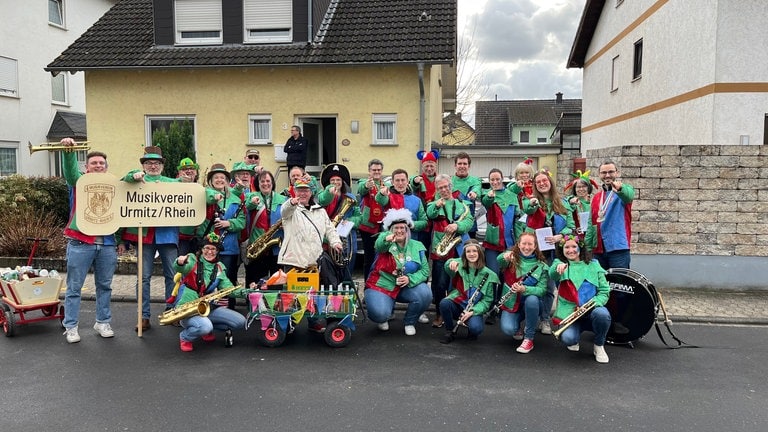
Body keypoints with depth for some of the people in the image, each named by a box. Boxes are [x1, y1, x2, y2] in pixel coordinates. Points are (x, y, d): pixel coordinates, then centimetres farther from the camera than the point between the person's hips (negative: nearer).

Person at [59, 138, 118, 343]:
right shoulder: (79, 182, 5)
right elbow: (70, 169, -17)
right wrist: (68, 150, -36)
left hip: (107, 244, 3)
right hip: (80, 243, -3)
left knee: (104, 286, 10)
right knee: (74, 287, 3)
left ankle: (103, 322, 22)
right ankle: (71, 327, 11)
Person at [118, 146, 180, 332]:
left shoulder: (172, 182, 12)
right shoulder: (136, 181, 10)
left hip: (167, 234, 1)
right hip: (144, 234, -1)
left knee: (172, 276, 4)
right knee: (144, 277, 2)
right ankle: (144, 317, 9)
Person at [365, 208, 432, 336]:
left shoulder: (417, 246, 3)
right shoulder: (386, 243, -6)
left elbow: (425, 271, 0)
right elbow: (379, 244, -32)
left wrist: (410, 279, -20)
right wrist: (386, 239, -57)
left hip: (407, 287, 3)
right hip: (381, 286, -3)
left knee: (425, 294, -25)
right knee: (380, 314, -29)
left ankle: (409, 322, 3)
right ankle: (383, 319, 12)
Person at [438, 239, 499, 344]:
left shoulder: (487, 274, -2)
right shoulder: (460, 265, -1)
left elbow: (487, 299, -2)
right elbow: (448, 268, -25)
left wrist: (473, 311, -16)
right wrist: (451, 263, -50)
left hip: (474, 309, -1)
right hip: (457, 303, 1)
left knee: (476, 328, -32)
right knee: (444, 303, -32)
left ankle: (472, 332, 9)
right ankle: (449, 331, -5)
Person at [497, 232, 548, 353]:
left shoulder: (541, 266, -2)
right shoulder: (512, 258, -2)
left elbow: (541, 290, -12)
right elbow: (499, 261, -26)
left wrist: (524, 289, -31)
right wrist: (504, 257, -51)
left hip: (531, 304, 0)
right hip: (511, 303, 0)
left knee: (532, 299, -35)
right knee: (508, 329, -26)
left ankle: (529, 339, -15)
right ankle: (518, 328, 15)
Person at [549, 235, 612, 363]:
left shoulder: (593, 265, 8)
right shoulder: (559, 263, 4)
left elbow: (604, 291, 3)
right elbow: (553, 275, -21)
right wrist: (559, 267, -46)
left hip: (591, 310, 1)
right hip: (569, 312, -1)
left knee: (602, 314, -34)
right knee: (567, 338, -30)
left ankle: (599, 347, -4)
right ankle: (574, 341, 11)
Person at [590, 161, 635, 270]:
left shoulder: (624, 190, 0)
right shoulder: (596, 197, 16)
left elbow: (629, 195, -26)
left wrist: (620, 188, -49)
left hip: (618, 247, -5)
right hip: (598, 249, 5)